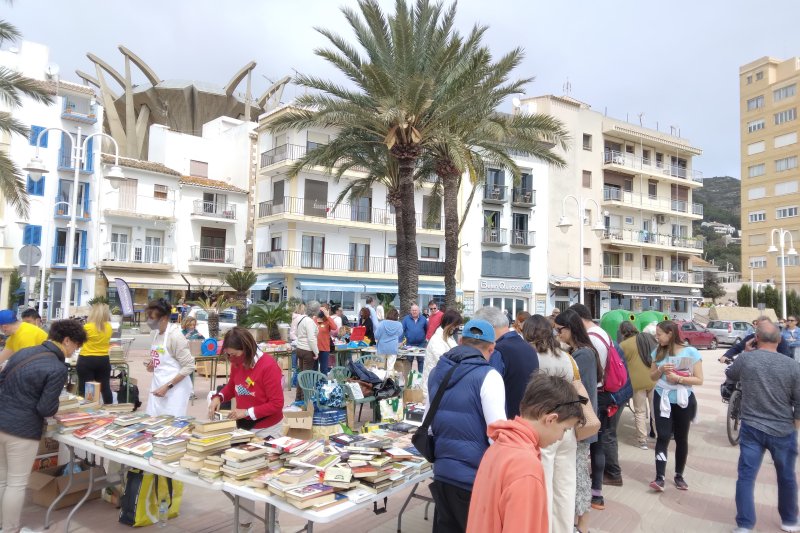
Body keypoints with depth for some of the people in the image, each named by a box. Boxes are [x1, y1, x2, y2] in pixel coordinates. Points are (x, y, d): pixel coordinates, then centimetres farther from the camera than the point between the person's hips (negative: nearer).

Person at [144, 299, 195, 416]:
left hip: (174, 389, -8)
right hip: (158, 387, 8)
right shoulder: (155, 334, 8)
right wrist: (152, 366, 1)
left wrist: (167, 386, -18)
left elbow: (189, 366, -16)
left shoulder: (175, 335, -15)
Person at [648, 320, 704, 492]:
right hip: (662, 399, 2)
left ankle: (679, 476, 26)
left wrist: (678, 378, -22)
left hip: (683, 401, -2)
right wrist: (661, 370, -12)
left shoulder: (691, 352, -9)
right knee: (663, 437, -6)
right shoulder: (658, 352, 1)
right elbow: (652, 376, 8)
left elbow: (699, 380, -10)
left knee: (681, 439, 10)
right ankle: (660, 478, -8)